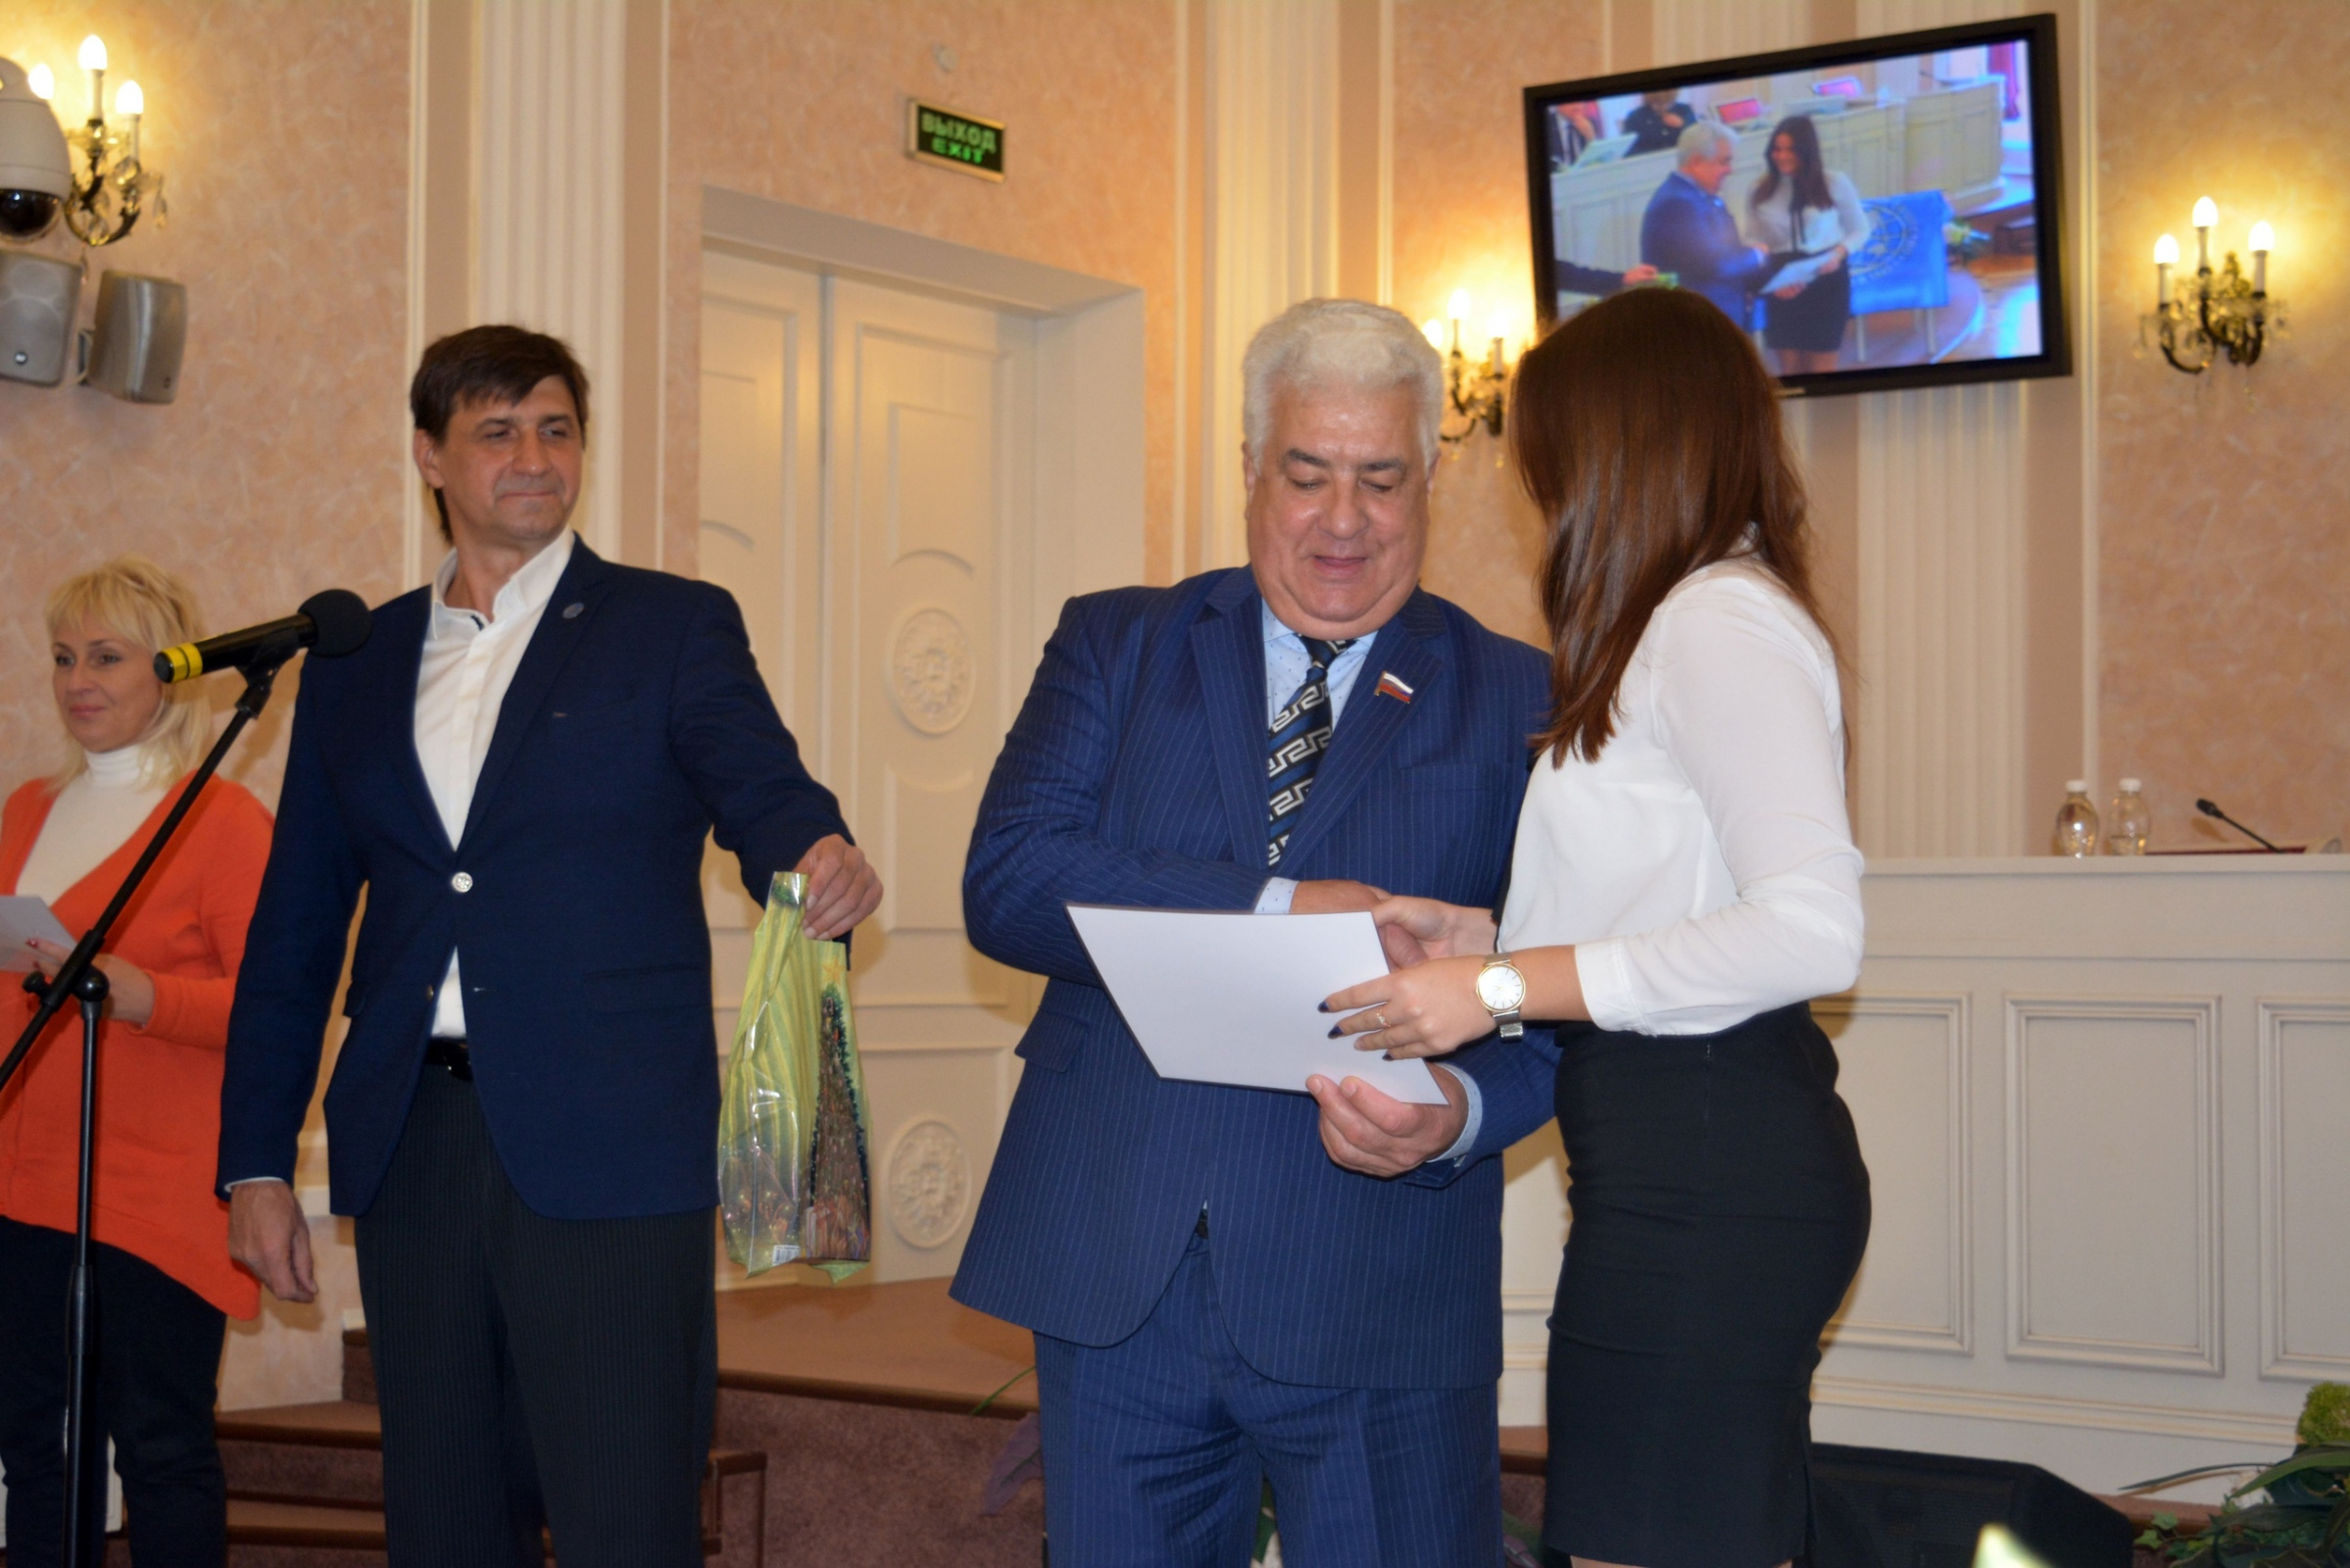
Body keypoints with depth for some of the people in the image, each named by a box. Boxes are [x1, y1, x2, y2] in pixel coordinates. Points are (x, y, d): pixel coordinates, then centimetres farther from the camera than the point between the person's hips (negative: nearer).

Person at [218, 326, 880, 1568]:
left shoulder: (673, 628, 5)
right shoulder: (357, 662, 15)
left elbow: (757, 785, -10)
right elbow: (293, 929, 16)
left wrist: (818, 852, -35)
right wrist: (255, 1162, 11)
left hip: (606, 1148, -4)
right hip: (411, 1151, 4)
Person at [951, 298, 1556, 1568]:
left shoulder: (1519, 702, 6)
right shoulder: (1115, 644, 10)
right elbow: (1006, 880, -5)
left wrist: (1459, 1114, -21)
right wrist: (1274, 912, -16)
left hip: (1382, 1305, -1)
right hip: (1113, 1273, 2)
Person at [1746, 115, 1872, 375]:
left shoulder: (1835, 184, -4)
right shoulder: (1759, 193, 0)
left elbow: (1860, 230, 5)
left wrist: (1839, 253, -15)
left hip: (1826, 281, -2)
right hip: (1782, 289, 2)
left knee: (1821, 370, 2)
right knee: (1789, 369, 6)